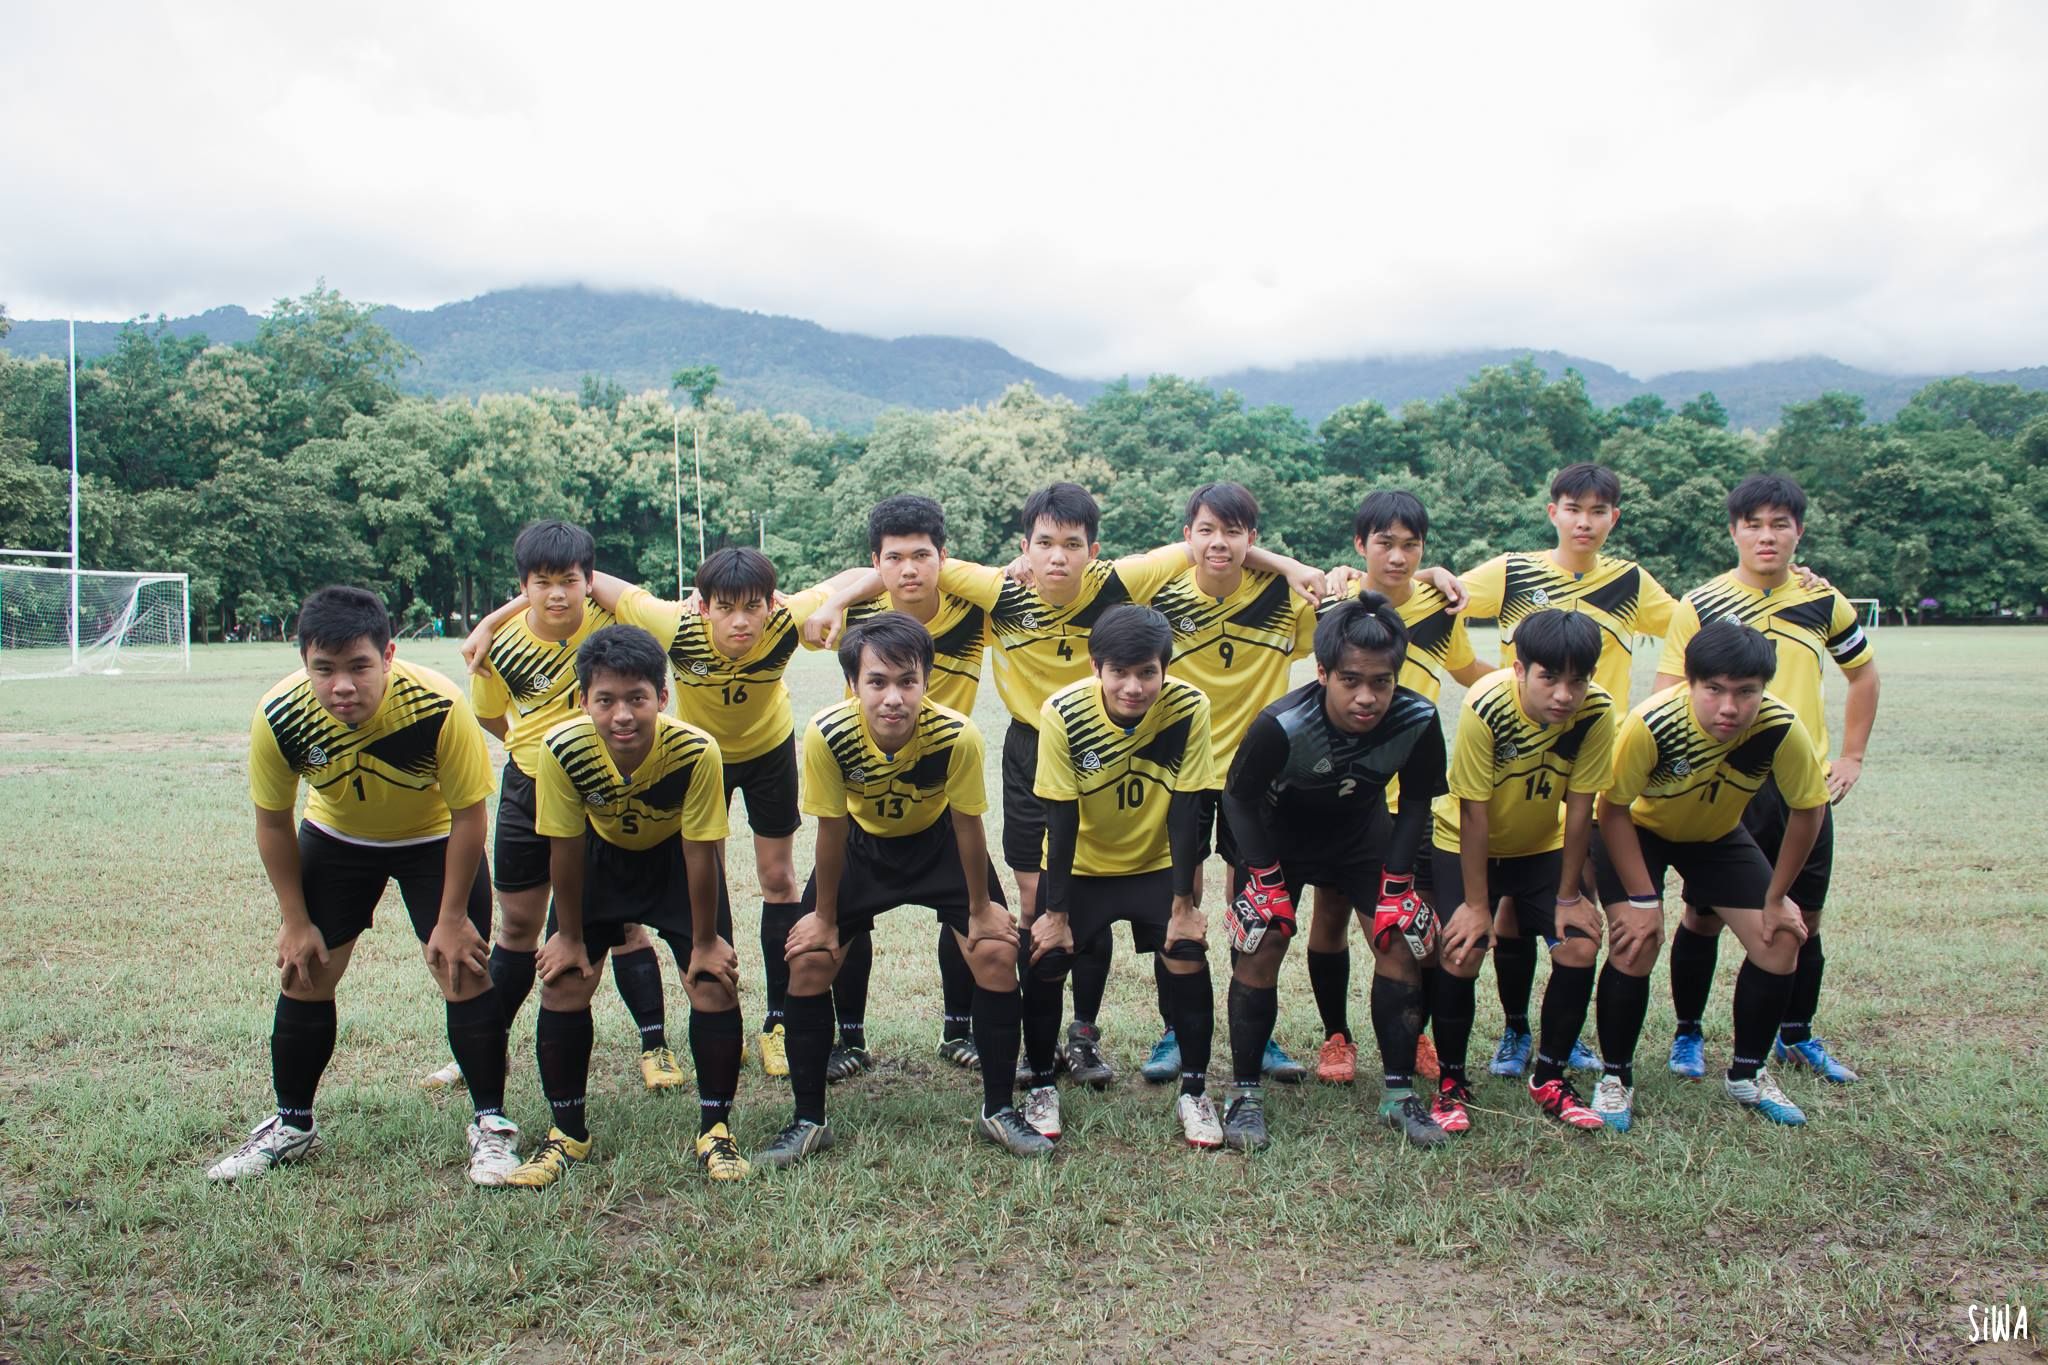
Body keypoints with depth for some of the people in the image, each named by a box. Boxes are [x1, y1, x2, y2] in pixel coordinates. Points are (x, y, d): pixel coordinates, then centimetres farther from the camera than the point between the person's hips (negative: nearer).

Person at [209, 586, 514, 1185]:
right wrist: (296, 922, -6)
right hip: (335, 836, 3)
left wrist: (452, 918, -17)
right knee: (303, 974, 3)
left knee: (465, 972, -11)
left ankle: (491, 1124, 5)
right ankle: (292, 1126, 24)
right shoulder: (279, 716, -27)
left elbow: (468, 813, -22)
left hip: (433, 837, -2)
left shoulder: (437, 705, -35)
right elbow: (273, 822, -10)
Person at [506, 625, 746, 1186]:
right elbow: (565, 850, -17)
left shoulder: (696, 751, -36)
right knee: (562, 984, -4)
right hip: (603, 853, 2)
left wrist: (703, 942, -14)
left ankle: (715, 1129, 7)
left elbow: (701, 854, -24)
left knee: (714, 984, -11)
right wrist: (570, 936, -7)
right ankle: (568, 1133, 15)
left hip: (676, 855, -1)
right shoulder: (562, 749, -32)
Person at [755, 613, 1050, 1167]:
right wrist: (825, 918, -8)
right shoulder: (827, 735, -33)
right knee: (808, 961, -7)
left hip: (941, 843, -1)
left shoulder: (957, 735, -35)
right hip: (863, 843, 1)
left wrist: (979, 910, -8)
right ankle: (808, 1121, 10)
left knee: (996, 955, -12)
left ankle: (999, 1111, 8)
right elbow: (831, 833, -19)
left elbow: (967, 827, -19)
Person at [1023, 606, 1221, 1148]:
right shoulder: (1063, 713, -25)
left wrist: (1184, 904, -15)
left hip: (1158, 864, 1)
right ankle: (1042, 1084, 14)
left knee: (1189, 957, -14)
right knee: (1044, 961, -10)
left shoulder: (1189, 708, -23)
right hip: (1079, 866, 0)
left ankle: (1194, 1091, 6)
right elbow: (1060, 818, -19)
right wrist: (1055, 912, -15)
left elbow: (1186, 812, -17)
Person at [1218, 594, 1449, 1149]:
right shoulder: (1281, 725, -36)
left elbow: (1416, 801, -8)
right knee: (1259, 948, -12)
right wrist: (1266, 879, -18)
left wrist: (1397, 882, -10)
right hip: (1277, 834, -2)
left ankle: (1400, 1092, 10)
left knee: (1402, 944, -7)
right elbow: (1239, 796, -18)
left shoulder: (1417, 722, -28)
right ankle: (1245, 1094, 5)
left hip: (1362, 833, 3)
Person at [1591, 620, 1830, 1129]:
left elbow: (1808, 809, -13)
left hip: (1718, 834, 4)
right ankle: (1616, 1077, 2)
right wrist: (1642, 899, -22)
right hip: (1639, 830, -3)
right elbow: (1612, 809, -24)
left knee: (1780, 944, -5)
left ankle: (1747, 1074, 17)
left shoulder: (1781, 728, -30)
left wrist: (1776, 899, -8)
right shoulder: (1651, 723, -37)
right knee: (1635, 947, -19)